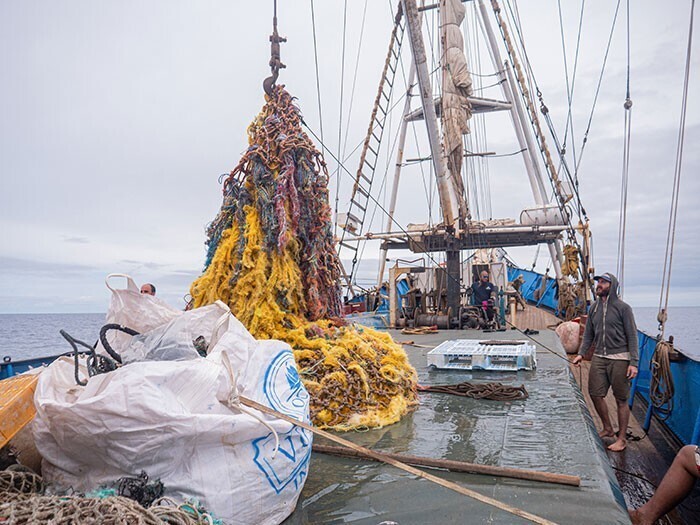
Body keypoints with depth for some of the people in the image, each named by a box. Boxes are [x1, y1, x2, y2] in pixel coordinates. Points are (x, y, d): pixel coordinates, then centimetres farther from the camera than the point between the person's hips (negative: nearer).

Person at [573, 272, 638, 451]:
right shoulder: (595, 307, 10)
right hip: (599, 357, 5)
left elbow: (632, 336, -7)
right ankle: (608, 429, 29)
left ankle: (622, 438, 18)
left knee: (621, 400, 4)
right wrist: (581, 353, 5)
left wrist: (633, 362, -12)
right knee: (595, 394, 7)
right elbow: (588, 334, 15)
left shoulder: (623, 308, -6)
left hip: (619, 359, -5)